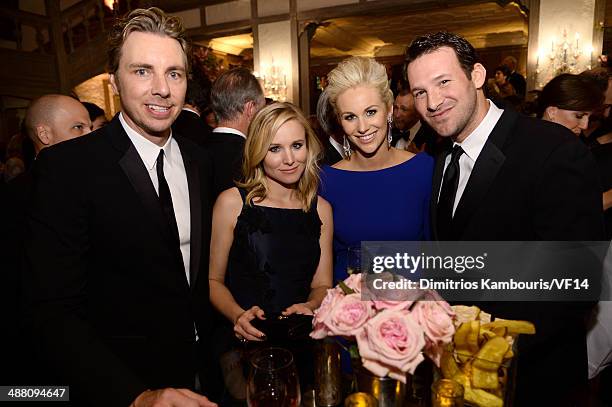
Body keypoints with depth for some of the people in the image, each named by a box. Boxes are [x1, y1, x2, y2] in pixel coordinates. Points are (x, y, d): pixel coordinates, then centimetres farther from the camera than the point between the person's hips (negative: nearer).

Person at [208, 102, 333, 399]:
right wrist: (238, 315, -18)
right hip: (243, 344, -3)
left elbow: (322, 285, 8)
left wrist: (309, 306, -13)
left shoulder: (321, 209, 4)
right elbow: (214, 280, -1)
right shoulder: (232, 202, -6)